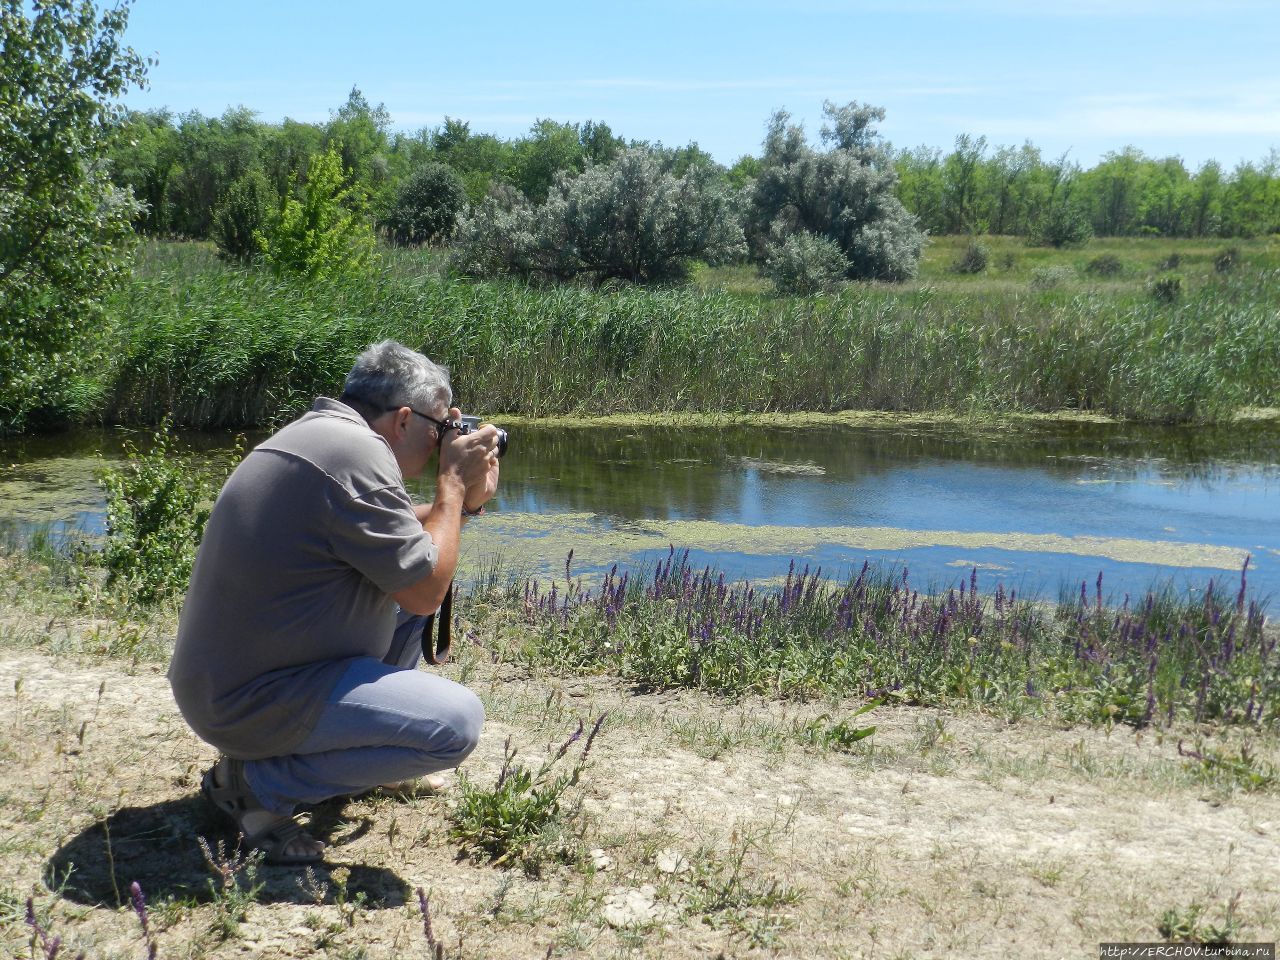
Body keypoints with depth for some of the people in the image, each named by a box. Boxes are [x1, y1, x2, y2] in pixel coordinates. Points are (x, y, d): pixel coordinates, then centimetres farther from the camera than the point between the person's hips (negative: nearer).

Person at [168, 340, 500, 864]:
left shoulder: (317, 430, 10)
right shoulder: (357, 453, -21)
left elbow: (398, 540, 23)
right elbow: (425, 591, -16)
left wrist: (463, 501, 12)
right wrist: (453, 484, -5)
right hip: (252, 700, -11)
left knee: (401, 589, 19)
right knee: (457, 722, -18)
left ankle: (347, 742, 22)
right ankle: (256, 782, -7)